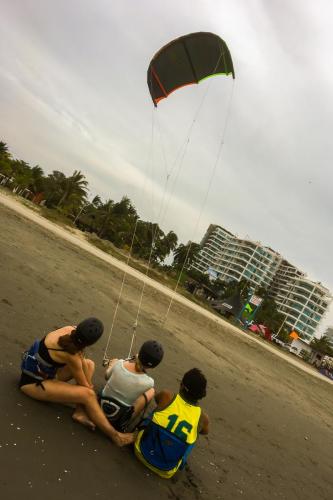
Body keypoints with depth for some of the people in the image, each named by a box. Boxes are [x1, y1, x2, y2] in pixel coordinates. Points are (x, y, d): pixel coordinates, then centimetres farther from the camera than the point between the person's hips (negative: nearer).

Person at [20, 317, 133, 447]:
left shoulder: (69, 330, -14)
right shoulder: (70, 355, -31)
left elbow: (82, 361, -2)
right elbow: (83, 384, -13)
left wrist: (89, 384, -6)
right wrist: (90, 388, 6)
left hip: (44, 371, 8)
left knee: (89, 364, 5)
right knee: (87, 394, -20)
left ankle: (80, 412, -3)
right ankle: (115, 436, -4)